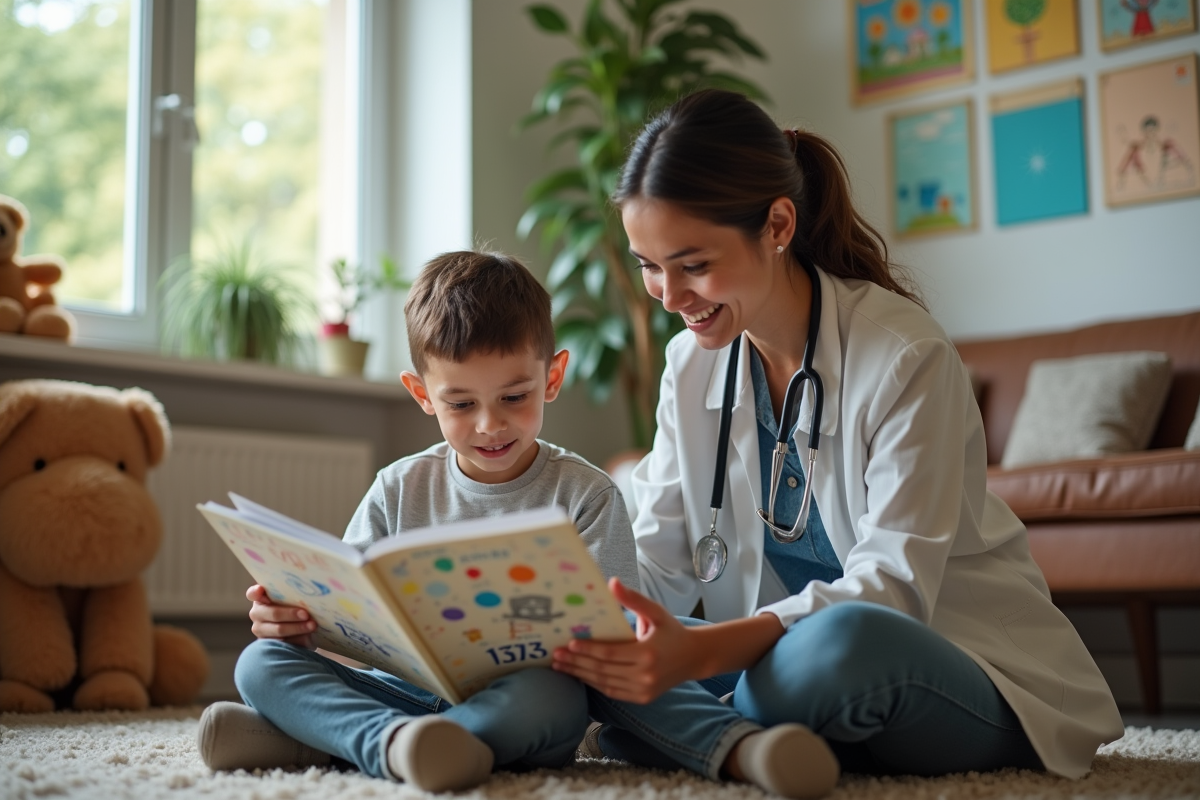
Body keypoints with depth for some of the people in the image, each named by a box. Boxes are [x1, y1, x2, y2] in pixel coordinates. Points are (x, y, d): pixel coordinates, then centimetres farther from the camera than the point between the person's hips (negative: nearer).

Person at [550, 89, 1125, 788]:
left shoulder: (907, 358, -18)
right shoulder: (692, 364, 2)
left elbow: (890, 587, -26)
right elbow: (658, 560, 0)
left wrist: (700, 652, -41)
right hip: (790, 650, 5)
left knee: (844, 641, -39)